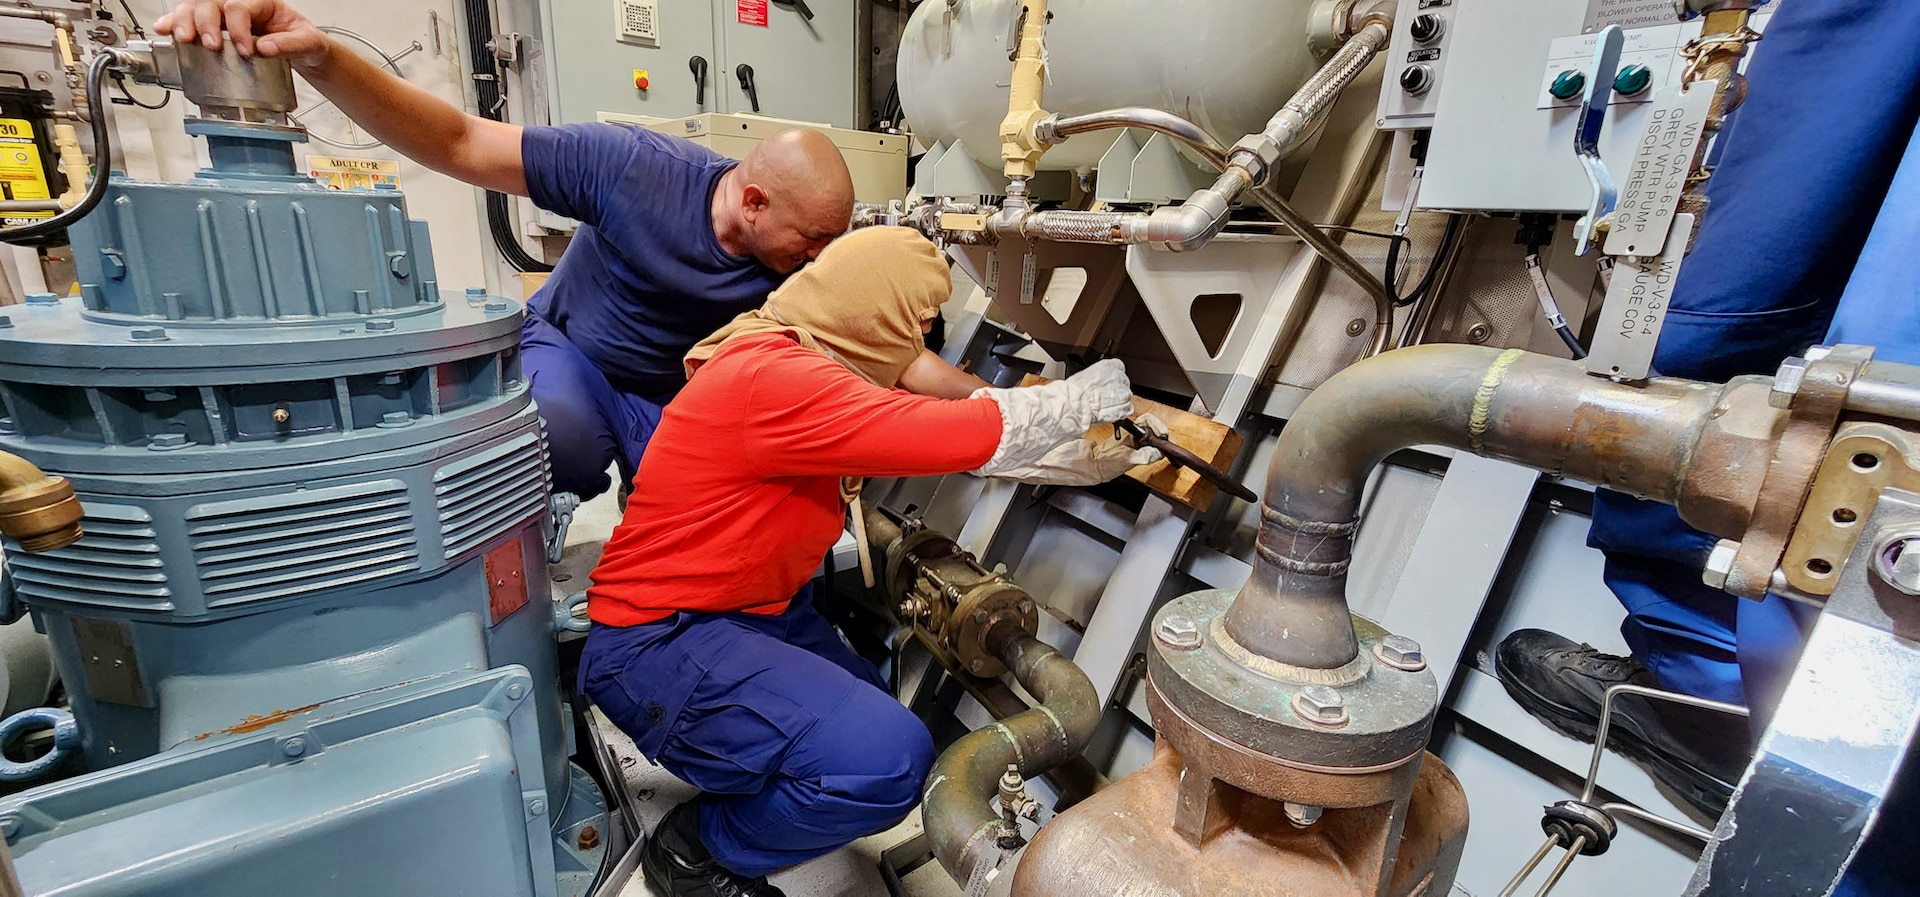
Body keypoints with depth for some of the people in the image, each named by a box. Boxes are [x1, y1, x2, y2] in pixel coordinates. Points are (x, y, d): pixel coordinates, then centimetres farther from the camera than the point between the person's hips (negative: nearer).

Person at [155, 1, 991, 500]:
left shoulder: (805, 261, -18)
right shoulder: (636, 167, -27)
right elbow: (459, 145, -26)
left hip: (676, 398, 3)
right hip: (568, 346, -3)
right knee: (571, 450, -34)